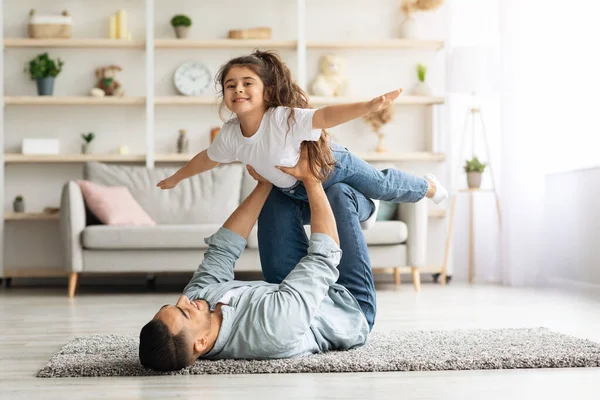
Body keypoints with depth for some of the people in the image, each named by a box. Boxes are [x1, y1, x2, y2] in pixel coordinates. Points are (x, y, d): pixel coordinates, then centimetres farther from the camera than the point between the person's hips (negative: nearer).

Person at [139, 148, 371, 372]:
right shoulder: (273, 324, -49)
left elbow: (222, 249, -13)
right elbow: (325, 254, -38)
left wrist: (264, 184, -12)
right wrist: (311, 179, -28)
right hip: (350, 316, -5)